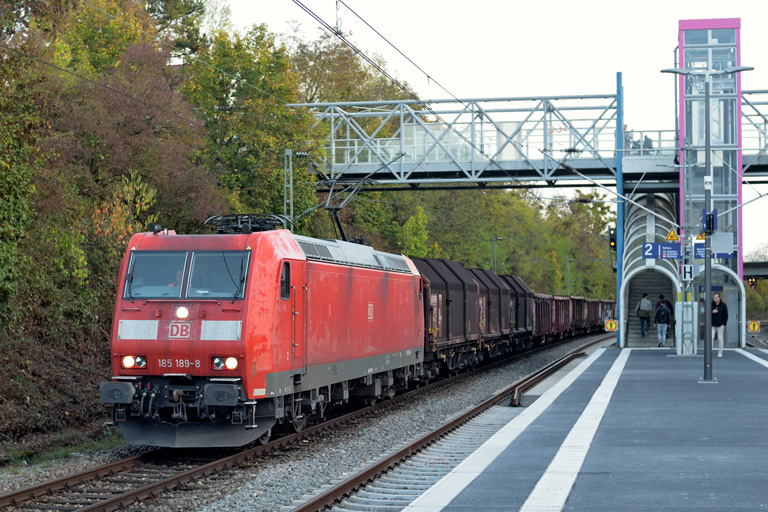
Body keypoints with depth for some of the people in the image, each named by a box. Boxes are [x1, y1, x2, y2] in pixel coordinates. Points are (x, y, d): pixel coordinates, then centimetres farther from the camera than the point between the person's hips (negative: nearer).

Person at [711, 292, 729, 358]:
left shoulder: (723, 305, 0)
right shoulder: (711, 304, 2)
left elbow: (726, 315, 3)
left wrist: (724, 324, -4)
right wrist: (712, 312, -15)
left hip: (720, 325, -1)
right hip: (712, 325, 1)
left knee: (720, 339, 3)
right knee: (711, 338, -6)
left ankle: (720, 353, 10)